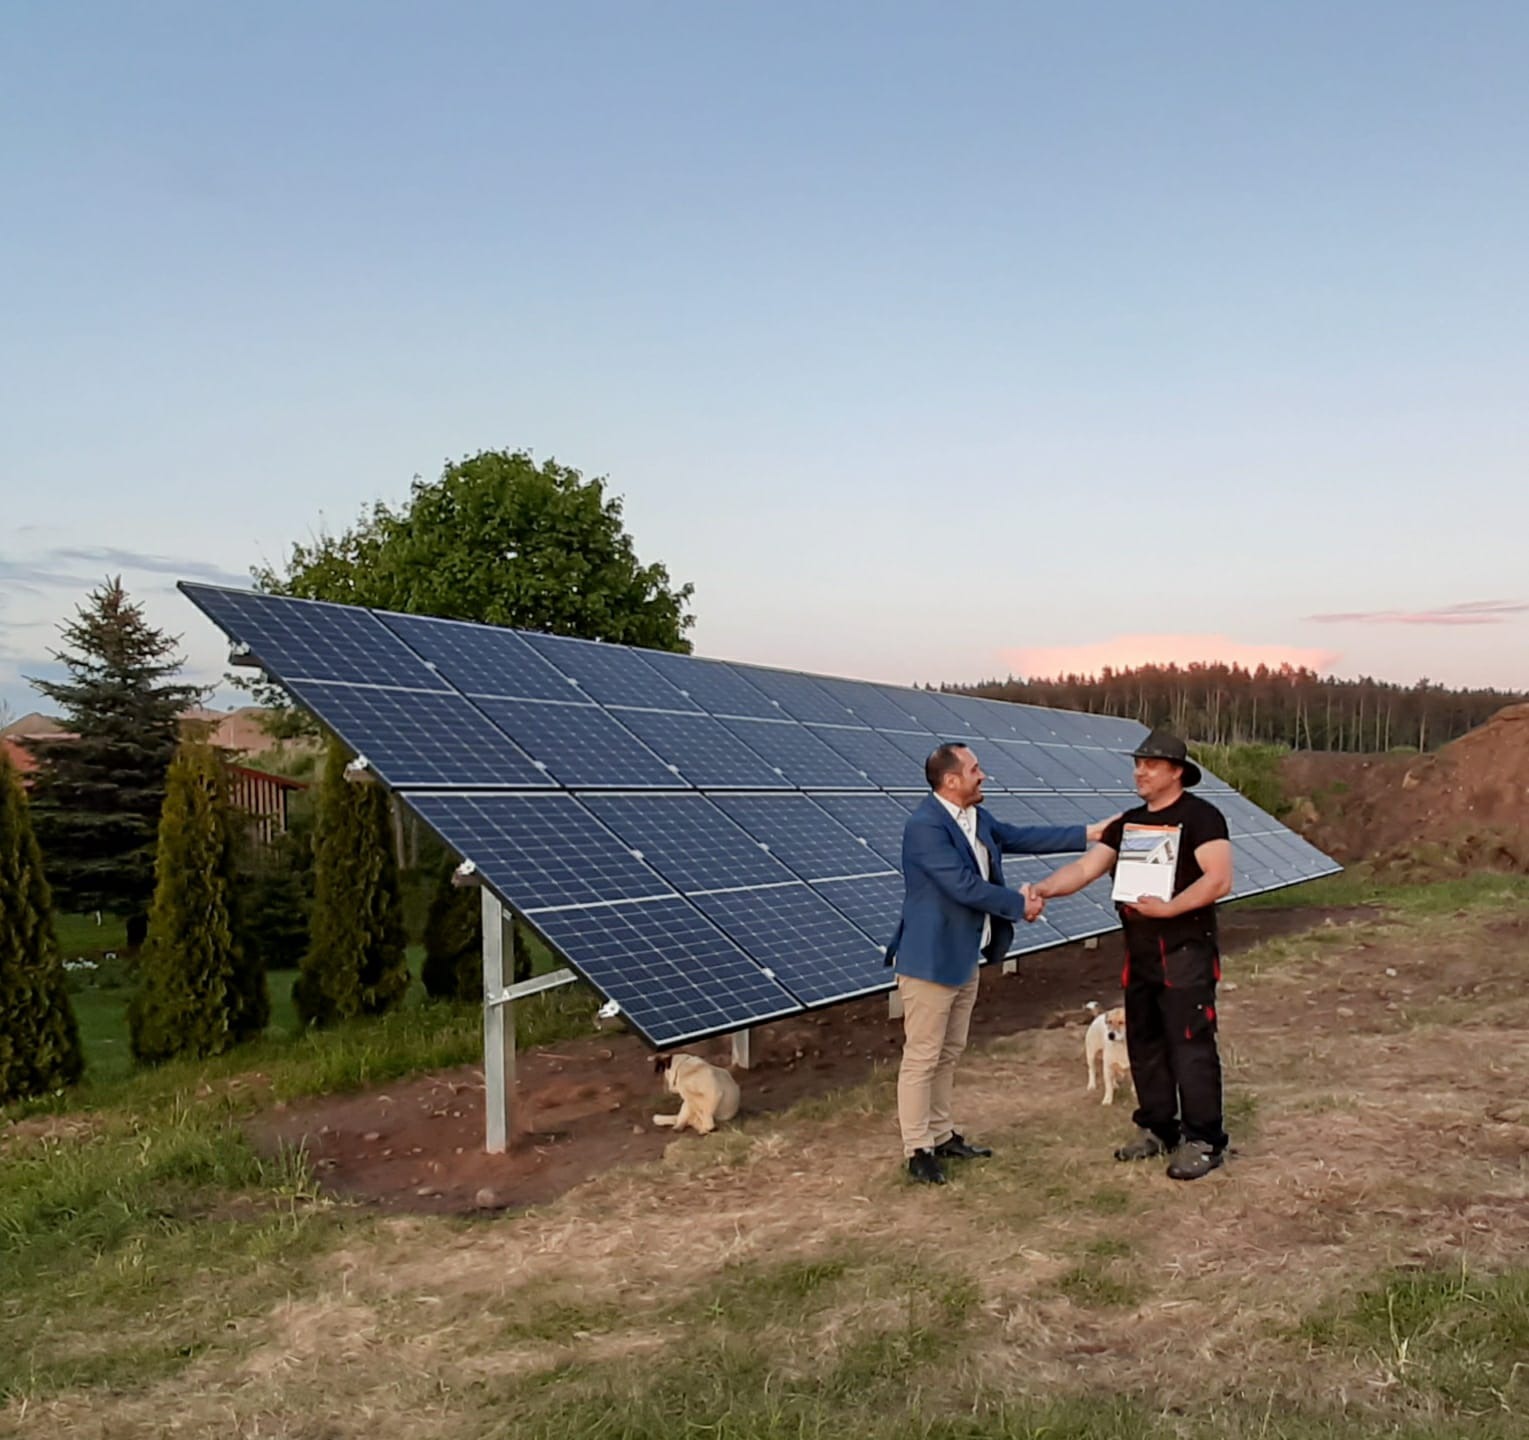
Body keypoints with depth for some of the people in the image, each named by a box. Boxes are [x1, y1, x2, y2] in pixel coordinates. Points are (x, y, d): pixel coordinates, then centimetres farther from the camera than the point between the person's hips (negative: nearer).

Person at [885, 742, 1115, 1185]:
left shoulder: (977, 818, 8)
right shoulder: (924, 826, -22)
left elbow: (1022, 837, 13)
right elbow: (964, 885, -25)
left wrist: (1088, 833, 10)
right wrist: (1019, 904, -13)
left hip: (965, 958, 10)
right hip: (930, 960, -10)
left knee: (949, 1053, 18)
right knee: (922, 1058, 0)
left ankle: (941, 1135, 29)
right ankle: (917, 1149, 9)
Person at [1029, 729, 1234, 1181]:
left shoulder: (1200, 816, -9)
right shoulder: (1128, 823, 11)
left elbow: (1219, 879, -20)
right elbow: (1086, 868, 2)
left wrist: (1169, 908, -25)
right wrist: (1044, 888, -15)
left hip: (1186, 952, -7)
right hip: (1139, 953, 7)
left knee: (1190, 1045, -5)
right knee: (1144, 1043, 13)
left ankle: (1204, 1141, 5)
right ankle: (1157, 1129, 26)